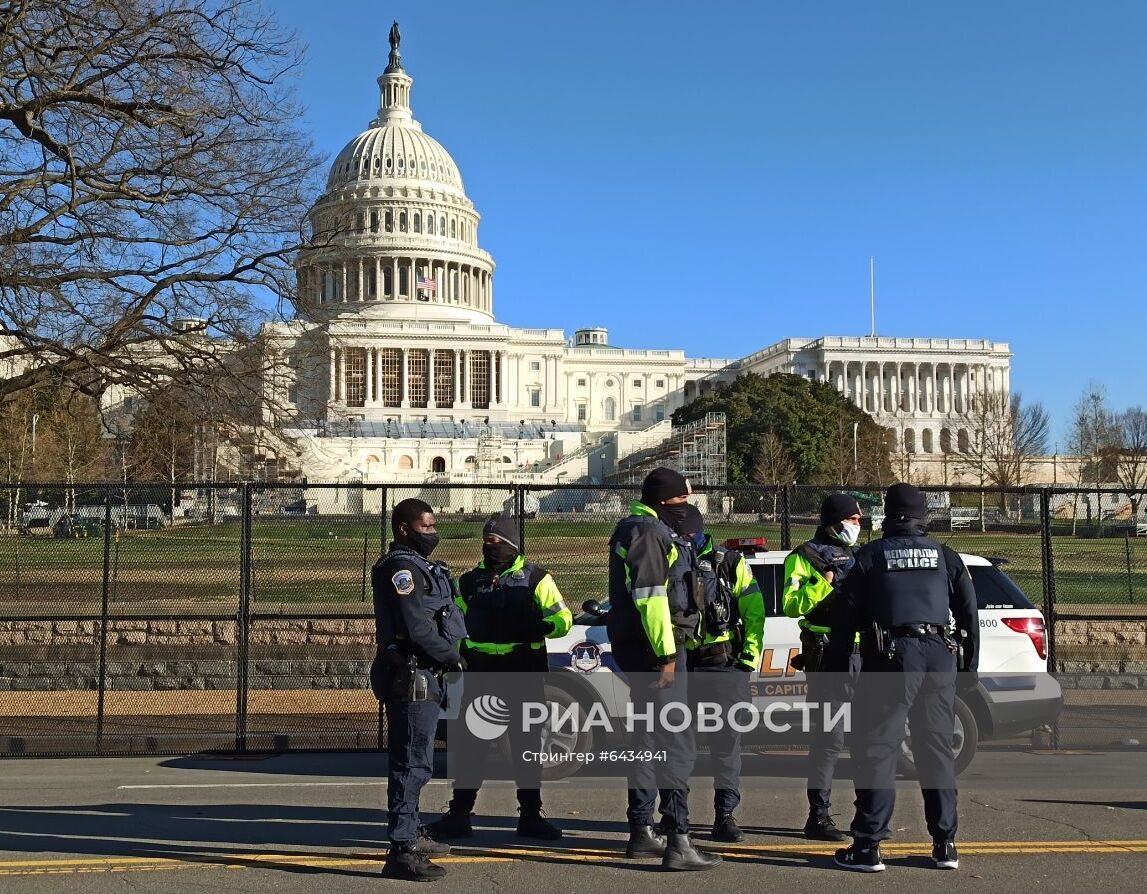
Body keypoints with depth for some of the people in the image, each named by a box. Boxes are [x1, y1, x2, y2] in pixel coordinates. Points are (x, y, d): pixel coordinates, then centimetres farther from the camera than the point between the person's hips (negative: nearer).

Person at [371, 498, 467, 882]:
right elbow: (416, 627, -21)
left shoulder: (421, 567, 19)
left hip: (425, 675, 11)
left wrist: (449, 657, 7)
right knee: (413, 763, -10)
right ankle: (402, 851, -9)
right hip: (411, 677, -11)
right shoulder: (400, 567, -13)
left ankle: (411, 835, 32)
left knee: (413, 761, 20)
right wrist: (452, 658, -10)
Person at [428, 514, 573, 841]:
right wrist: (458, 654, 7)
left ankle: (530, 816, 16)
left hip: (524, 672, -2)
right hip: (481, 671, 2)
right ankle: (458, 814, 9)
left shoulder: (534, 578, 1)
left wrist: (539, 628, -19)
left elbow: (562, 618, -1)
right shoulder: (470, 581, 11)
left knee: (527, 743, 6)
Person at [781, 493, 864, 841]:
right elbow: (791, 605, -13)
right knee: (830, 736, -8)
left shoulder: (854, 556, 21)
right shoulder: (804, 557, -1)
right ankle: (818, 816, -2)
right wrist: (822, 584, -22)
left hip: (859, 652, 7)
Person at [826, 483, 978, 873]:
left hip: (892, 657, -4)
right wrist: (969, 666, 21)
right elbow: (969, 614, 15)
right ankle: (945, 844, 15)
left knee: (877, 749, -2)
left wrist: (837, 669, 6)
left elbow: (845, 615, 2)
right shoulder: (945, 556, 14)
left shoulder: (872, 555, 4)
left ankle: (867, 846, -3)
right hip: (940, 656, 4)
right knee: (937, 749, 11)